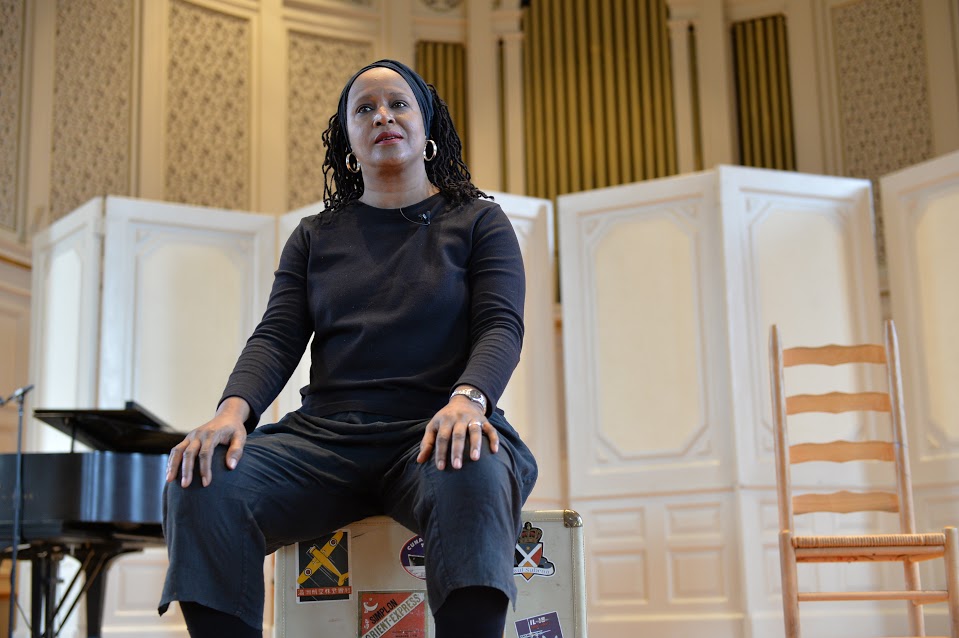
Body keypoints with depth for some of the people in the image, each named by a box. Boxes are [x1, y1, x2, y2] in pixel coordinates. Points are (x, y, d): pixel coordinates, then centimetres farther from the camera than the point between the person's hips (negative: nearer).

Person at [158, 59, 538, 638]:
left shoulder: (479, 222, 14)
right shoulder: (315, 237, 21)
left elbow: (501, 327, 0)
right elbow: (277, 338, 9)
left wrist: (467, 398, -24)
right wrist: (235, 407, -14)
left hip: (432, 434, -2)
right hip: (326, 436, 3)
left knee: (474, 480, -40)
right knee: (201, 489, -26)